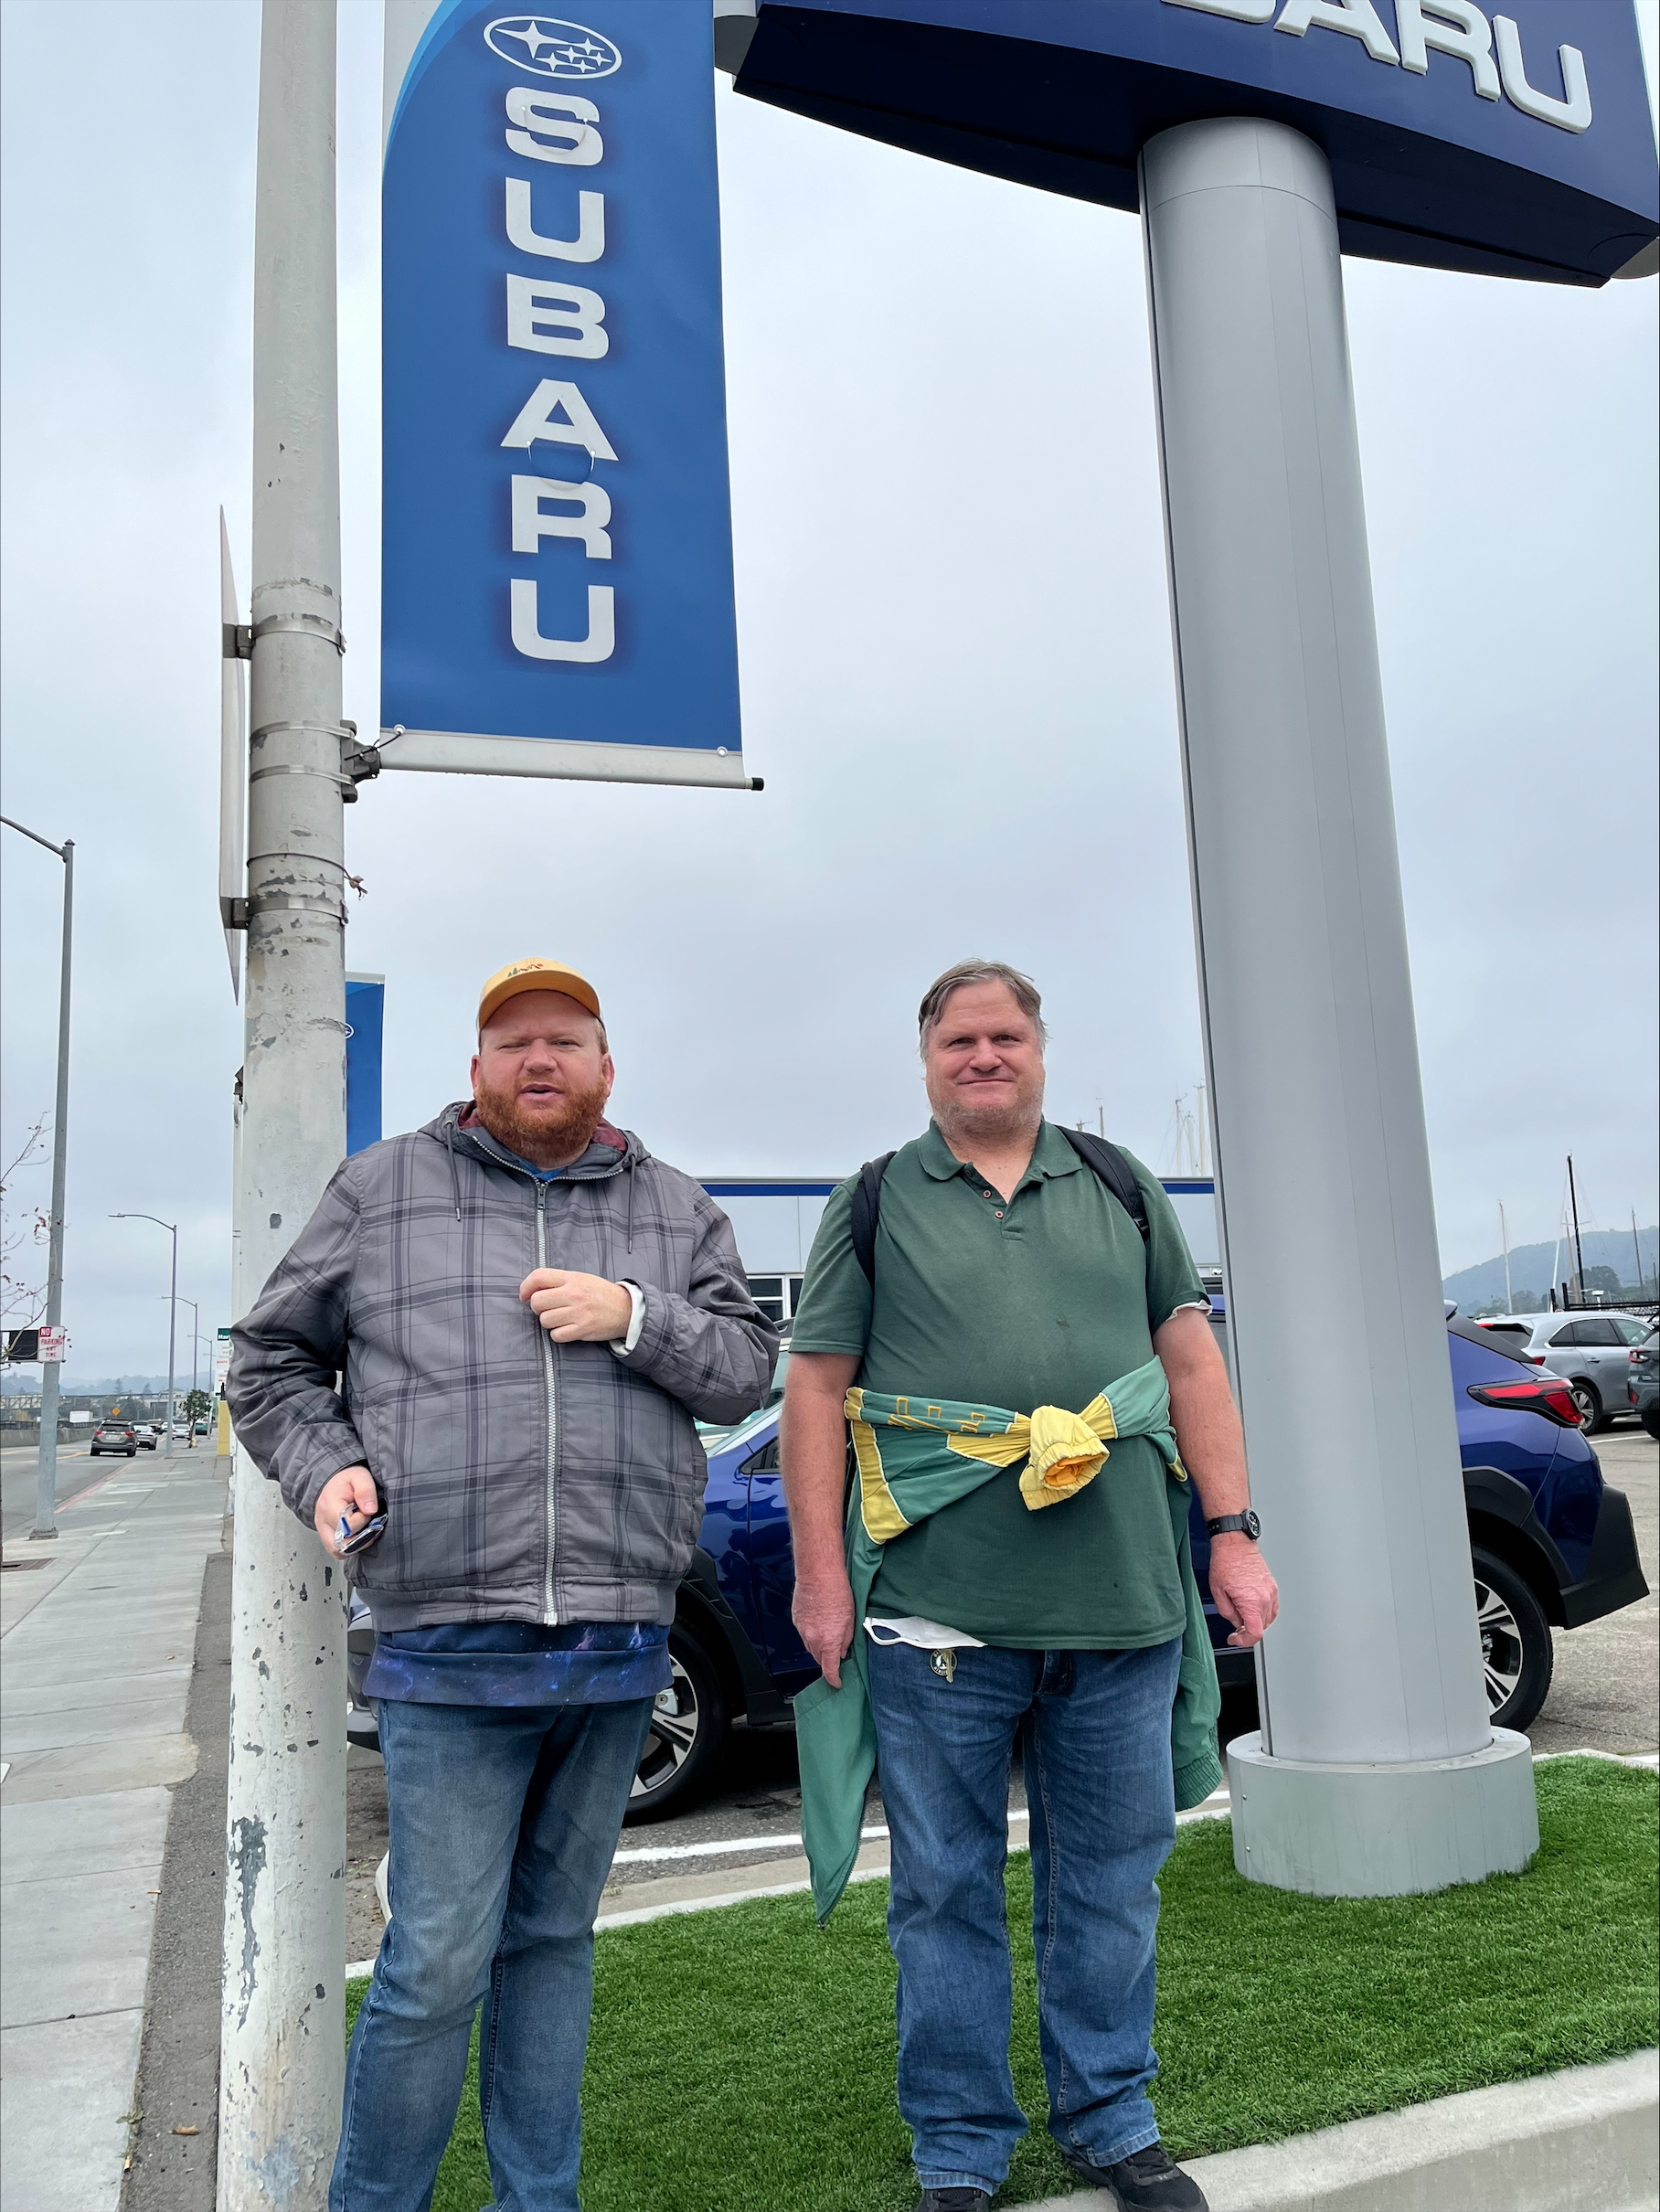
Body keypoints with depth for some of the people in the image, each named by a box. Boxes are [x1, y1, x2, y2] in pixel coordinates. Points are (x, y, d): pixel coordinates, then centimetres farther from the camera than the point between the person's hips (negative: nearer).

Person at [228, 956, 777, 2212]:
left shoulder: (677, 1211, 11)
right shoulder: (382, 1190, 5)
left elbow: (749, 1366, 6)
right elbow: (272, 1363, 11)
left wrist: (636, 1316, -10)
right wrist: (327, 1470, -6)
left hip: (620, 1644, 3)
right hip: (452, 1646, -3)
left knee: (555, 1935, 17)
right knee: (439, 1962, -1)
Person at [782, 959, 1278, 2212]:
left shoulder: (1120, 1187, 13)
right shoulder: (875, 1204, 5)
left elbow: (1193, 1360, 12)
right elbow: (817, 1390, 2)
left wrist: (1234, 1532, 5)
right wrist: (820, 1574, -4)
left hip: (1122, 1601, 3)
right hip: (936, 1608, -2)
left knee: (1111, 1881, 14)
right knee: (947, 1890, 9)